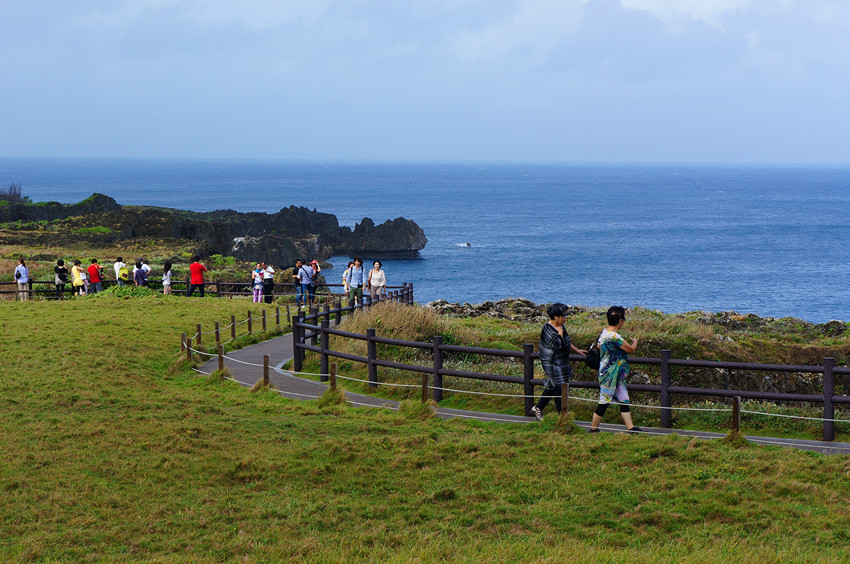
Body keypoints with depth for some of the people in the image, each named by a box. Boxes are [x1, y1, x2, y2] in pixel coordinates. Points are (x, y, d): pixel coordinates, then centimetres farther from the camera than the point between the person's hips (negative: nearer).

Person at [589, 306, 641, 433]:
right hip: (610, 377, -10)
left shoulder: (605, 332, 6)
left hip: (617, 377, 10)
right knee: (604, 403, 0)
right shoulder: (614, 337, -24)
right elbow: (631, 349, -18)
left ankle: (630, 427, 11)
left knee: (624, 401, 9)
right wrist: (635, 342, 6)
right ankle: (593, 429, 10)